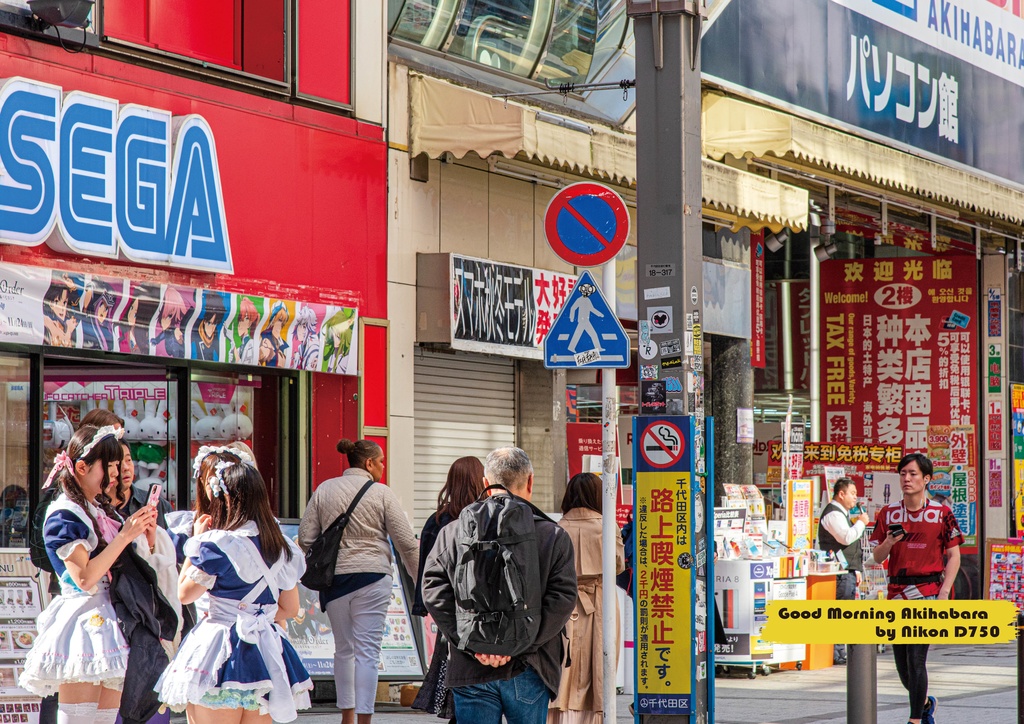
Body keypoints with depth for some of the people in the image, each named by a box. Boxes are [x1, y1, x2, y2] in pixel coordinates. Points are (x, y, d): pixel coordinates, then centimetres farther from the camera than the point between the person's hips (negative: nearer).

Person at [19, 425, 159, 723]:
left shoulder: (101, 509, 16)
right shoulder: (63, 515, -9)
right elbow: (84, 578, -18)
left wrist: (144, 536, 6)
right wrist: (125, 536, -16)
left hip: (109, 621, 8)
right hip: (82, 621, -8)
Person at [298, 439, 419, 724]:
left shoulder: (324, 490, 5)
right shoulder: (382, 494, -4)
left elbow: (306, 537, 4)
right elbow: (406, 542, -4)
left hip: (334, 577, 3)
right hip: (372, 578, -3)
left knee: (344, 648, 15)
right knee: (367, 651, -3)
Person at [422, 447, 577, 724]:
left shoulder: (452, 534, 3)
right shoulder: (553, 536, -1)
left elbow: (434, 593, -4)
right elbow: (562, 600, -9)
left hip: (470, 670, 1)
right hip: (527, 670, -1)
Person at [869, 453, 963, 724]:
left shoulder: (941, 514, -1)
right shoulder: (888, 513, 8)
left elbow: (953, 556, 1)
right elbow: (877, 557, 10)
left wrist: (944, 592, -9)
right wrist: (889, 543, -12)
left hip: (927, 591, -4)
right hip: (897, 591, 4)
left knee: (916, 657, -11)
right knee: (902, 664, 9)